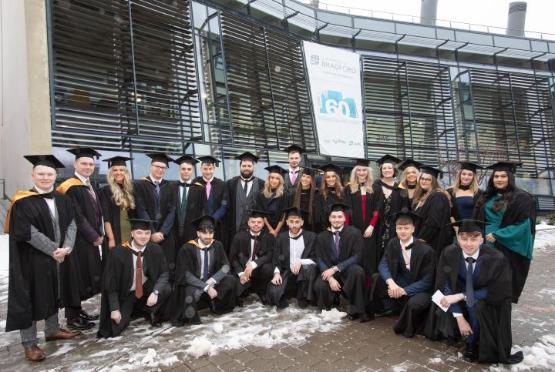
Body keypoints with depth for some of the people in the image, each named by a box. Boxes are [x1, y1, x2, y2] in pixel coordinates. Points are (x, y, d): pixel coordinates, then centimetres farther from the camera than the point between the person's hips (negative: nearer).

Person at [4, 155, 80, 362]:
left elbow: (72, 224, 0)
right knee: (30, 299, 5)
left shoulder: (62, 200, 4)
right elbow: (28, 232, -18)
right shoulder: (23, 202, -12)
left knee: (53, 295, 17)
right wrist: (54, 250, -17)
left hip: (58, 257, 6)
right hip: (32, 260, -5)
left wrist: (65, 248, -14)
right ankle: (29, 343, 17)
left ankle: (52, 330, 34)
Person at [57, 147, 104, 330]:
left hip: (90, 239, 9)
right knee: (76, 275, -1)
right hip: (77, 240, -9)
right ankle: (72, 317, 11)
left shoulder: (89, 186, 13)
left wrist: (98, 234, 7)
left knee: (86, 275, 14)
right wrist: (94, 236, -14)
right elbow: (77, 217, -18)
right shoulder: (70, 188, -14)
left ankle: (77, 310, 26)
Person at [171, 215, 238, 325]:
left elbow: (226, 266, -5)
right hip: (192, 283, -4)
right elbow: (186, 275, -20)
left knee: (231, 280, -19)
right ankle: (188, 315, -6)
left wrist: (212, 280, -22)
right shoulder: (187, 249, -18)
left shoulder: (217, 246, -5)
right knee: (191, 294, -37)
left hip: (211, 282, 4)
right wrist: (206, 287, -28)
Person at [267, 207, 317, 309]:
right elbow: (277, 259, 8)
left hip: (304, 273, -1)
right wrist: (277, 273, -11)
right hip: (287, 273, 1)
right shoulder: (281, 237, 8)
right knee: (273, 292, -28)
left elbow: (315, 259, -5)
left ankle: (303, 299, -10)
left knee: (309, 268, -37)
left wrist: (300, 262, -22)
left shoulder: (311, 236, 0)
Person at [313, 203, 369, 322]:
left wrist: (335, 268, -21)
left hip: (347, 270, -1)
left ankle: (356, 310, -17)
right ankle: (326, 311, 7)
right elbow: (319, 259, -3)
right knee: (319, 286, -29)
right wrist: (330, 278, -20)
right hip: (329, 271, 2)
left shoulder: (354, 233, -6)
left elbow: (356, 256, -12)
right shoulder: (322, 237, 2)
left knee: (358, 271, -35)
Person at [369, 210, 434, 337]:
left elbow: (427, 281, -18)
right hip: (399, 284, 5)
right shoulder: (393, 243, -7)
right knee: (377, 278, -17)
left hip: (420, 289, -5)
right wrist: (390, 281, -31)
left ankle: (408, 329, -3)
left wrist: (404, 290, -26)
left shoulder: (426, 250, -21)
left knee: (413, 303, -36)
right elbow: (383, 264, -10)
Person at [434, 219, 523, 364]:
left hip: (488, 304, -2)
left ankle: (472, 345, -6)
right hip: (460, 303, 3)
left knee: (477, 306, -33)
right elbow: (445, 285, -15)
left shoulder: (496, 259, -23)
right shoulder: (449, 254, -19)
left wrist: (462, 296, -27)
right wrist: (459, 317, -23)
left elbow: (499, 292, -19)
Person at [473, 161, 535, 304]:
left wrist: (497, 235, -17)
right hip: (486, 245, 6)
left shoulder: (522, 198, -9)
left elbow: (524, 225, -14)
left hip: (507, 248, -5)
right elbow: (479, 220, 17)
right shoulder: (488, 197, 9)